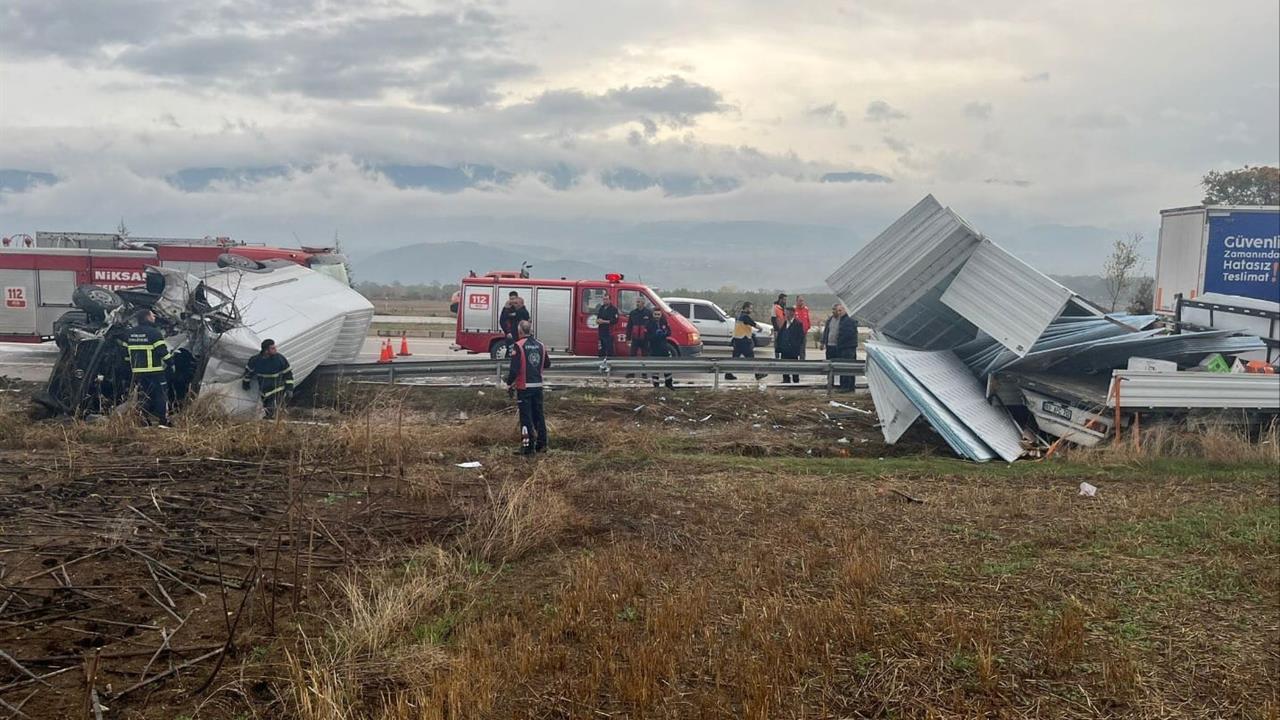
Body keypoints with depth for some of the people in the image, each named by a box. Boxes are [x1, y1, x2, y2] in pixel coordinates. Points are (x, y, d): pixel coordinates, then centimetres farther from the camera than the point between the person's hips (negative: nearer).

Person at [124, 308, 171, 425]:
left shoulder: (130, 333, 10)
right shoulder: (154, 332, -13)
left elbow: (126, 351, 17)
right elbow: (163, 351, -15)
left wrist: (131, 367, 25)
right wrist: (170, 362, -3)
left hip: (137, 372, 6)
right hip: (155, 371, -6)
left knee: (143, 397, 12)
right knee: (161, 395, 0)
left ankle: (145, 422, 12)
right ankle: (163, 422, -3)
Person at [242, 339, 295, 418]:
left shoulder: (279, 358, -12)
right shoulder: (256, 360, -7)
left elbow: (288, 373, -2)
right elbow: (248, 370, 14)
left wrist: (289, 388, -5)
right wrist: (245, 382, 26)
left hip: (277, 392, -3)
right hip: (264, 391, 3)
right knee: (267, 413, 12)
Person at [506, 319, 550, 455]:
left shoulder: (519, 346, -13)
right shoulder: (540, 345, 6)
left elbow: (514, 368, -16)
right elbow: (547, 364, 15)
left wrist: (509, 384, -6)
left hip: (524, 386, -6)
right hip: (538, 385, 6)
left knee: (526, 417, -2)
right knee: (539, 414, 14)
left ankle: (528, 447, -1)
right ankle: (541, 445, 19)